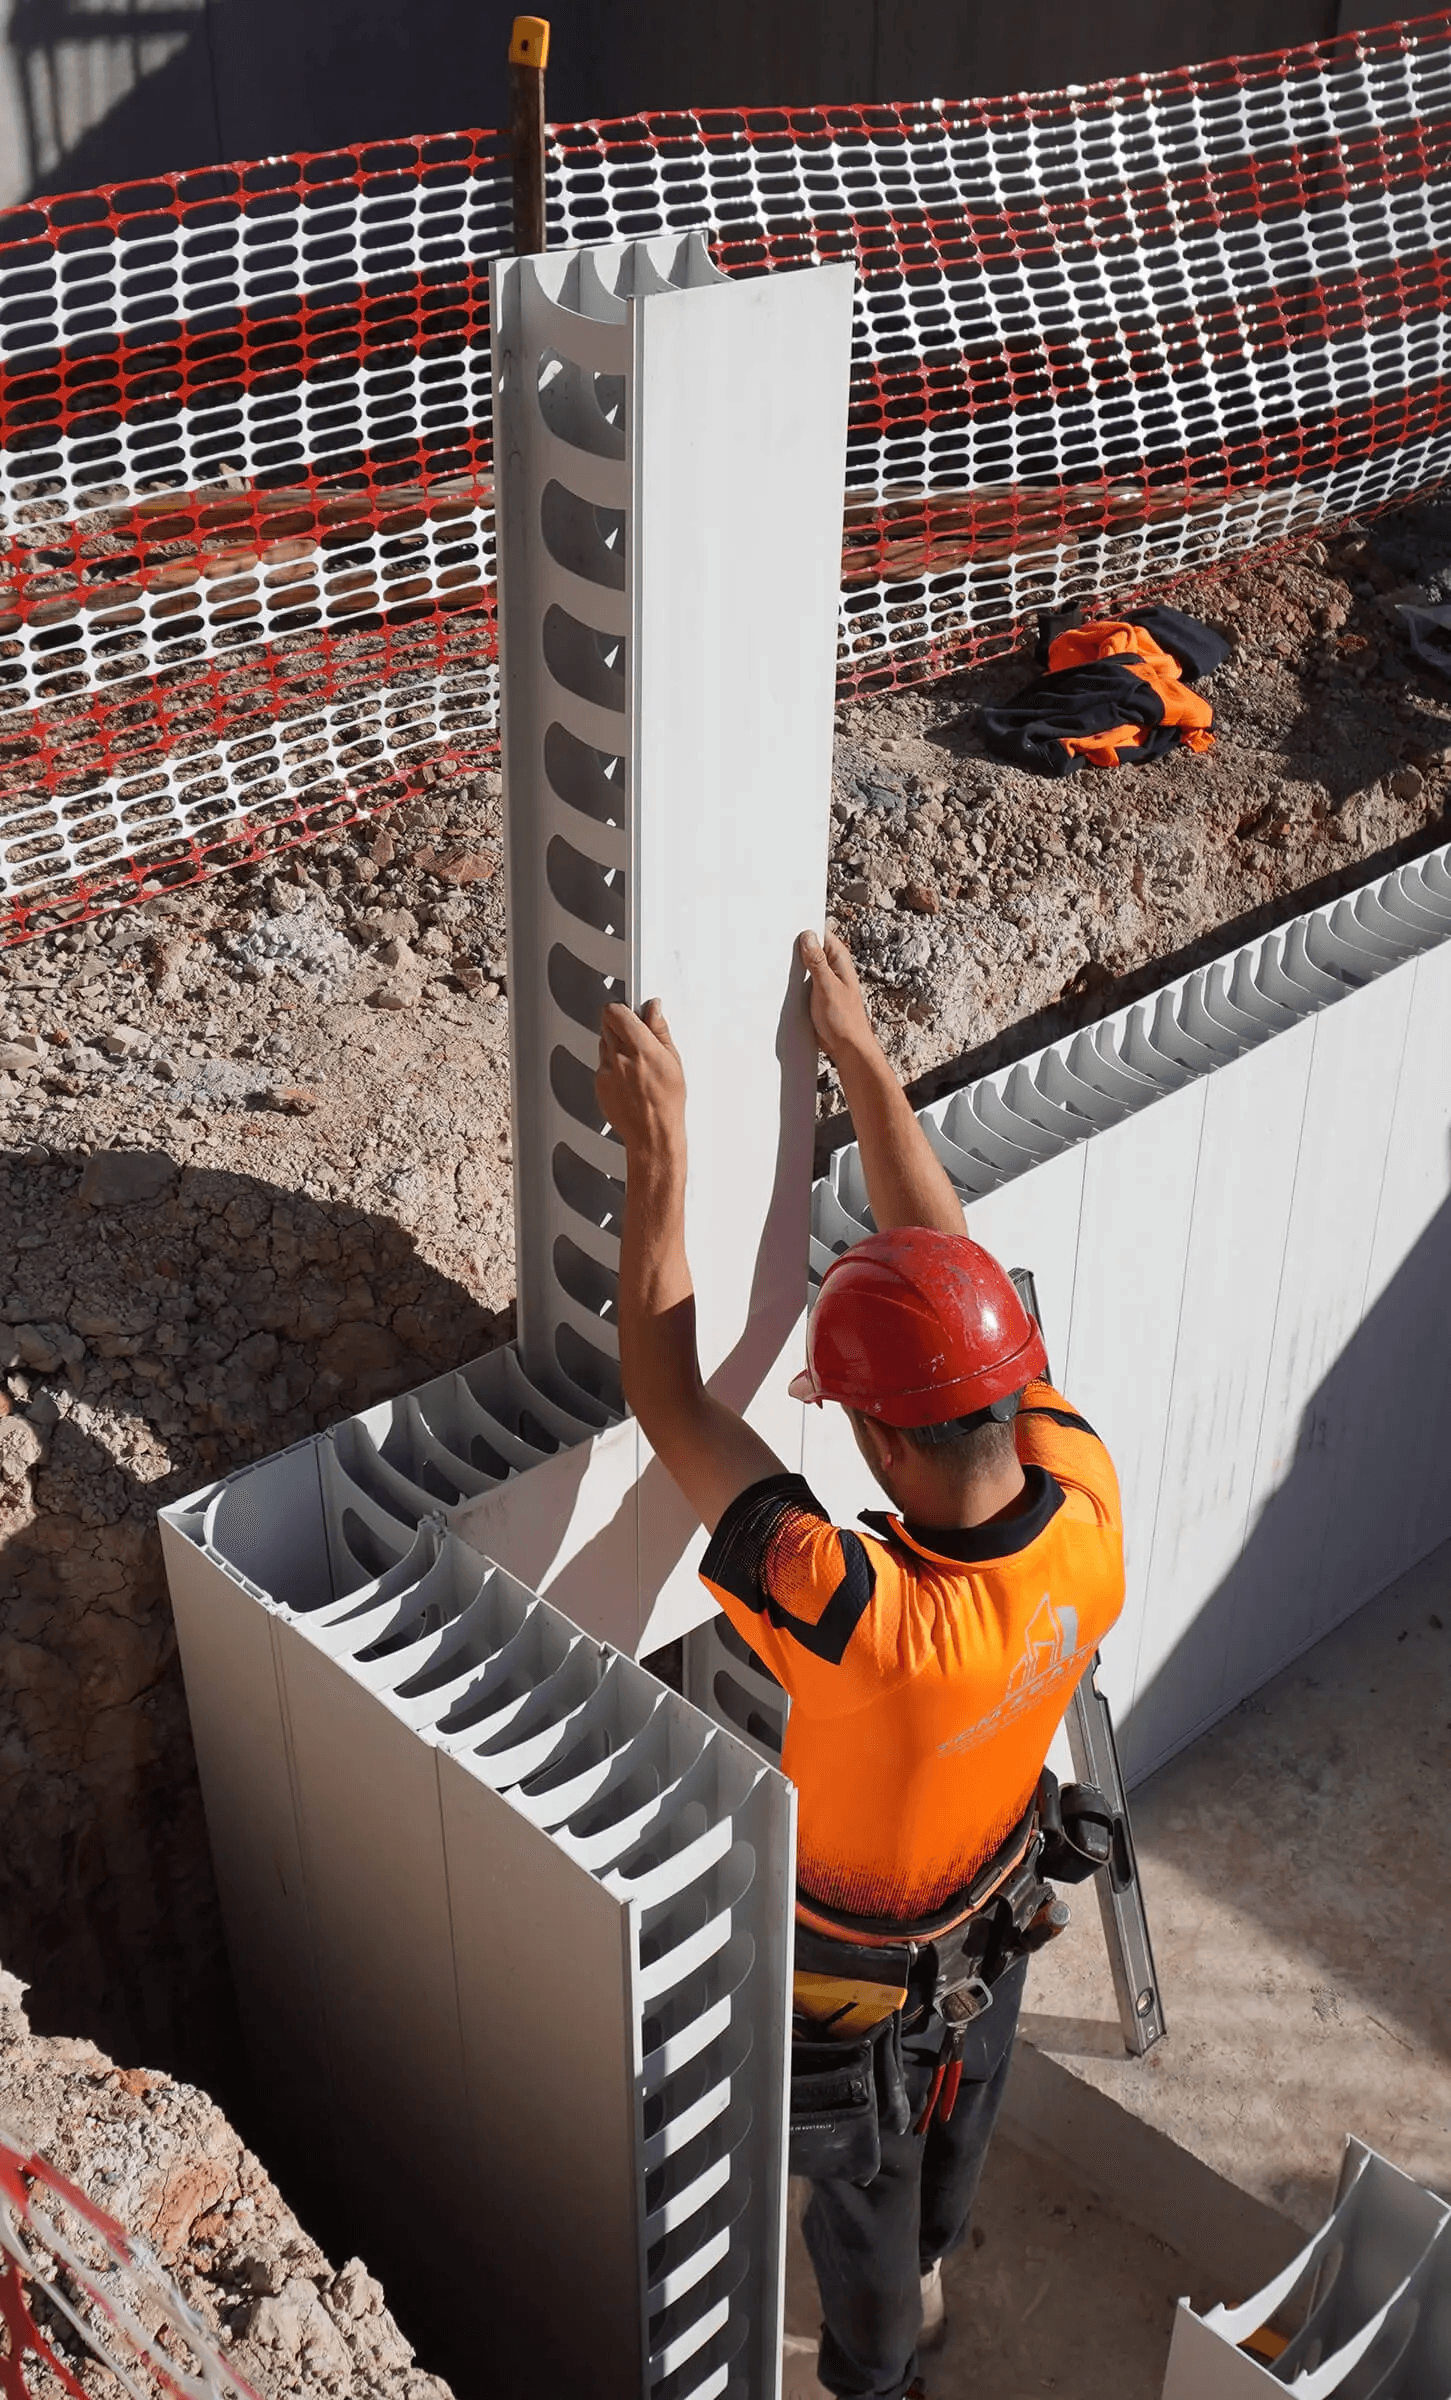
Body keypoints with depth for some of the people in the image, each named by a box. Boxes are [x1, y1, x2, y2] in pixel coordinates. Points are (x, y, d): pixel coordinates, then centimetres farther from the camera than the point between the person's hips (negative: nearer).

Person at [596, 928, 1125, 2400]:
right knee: (953, 2125, 36)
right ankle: (922, 2282, 67)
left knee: (859, 2187, 27)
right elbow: (950, 1271, -20)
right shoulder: (1088, 1511, -32)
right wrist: (860, 1057, -14)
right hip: (992, 1924, 6)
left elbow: (668, 1401, -38)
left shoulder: (861, 1619, -48)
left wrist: (660, 1144, -33)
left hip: (857, 1977, -5)